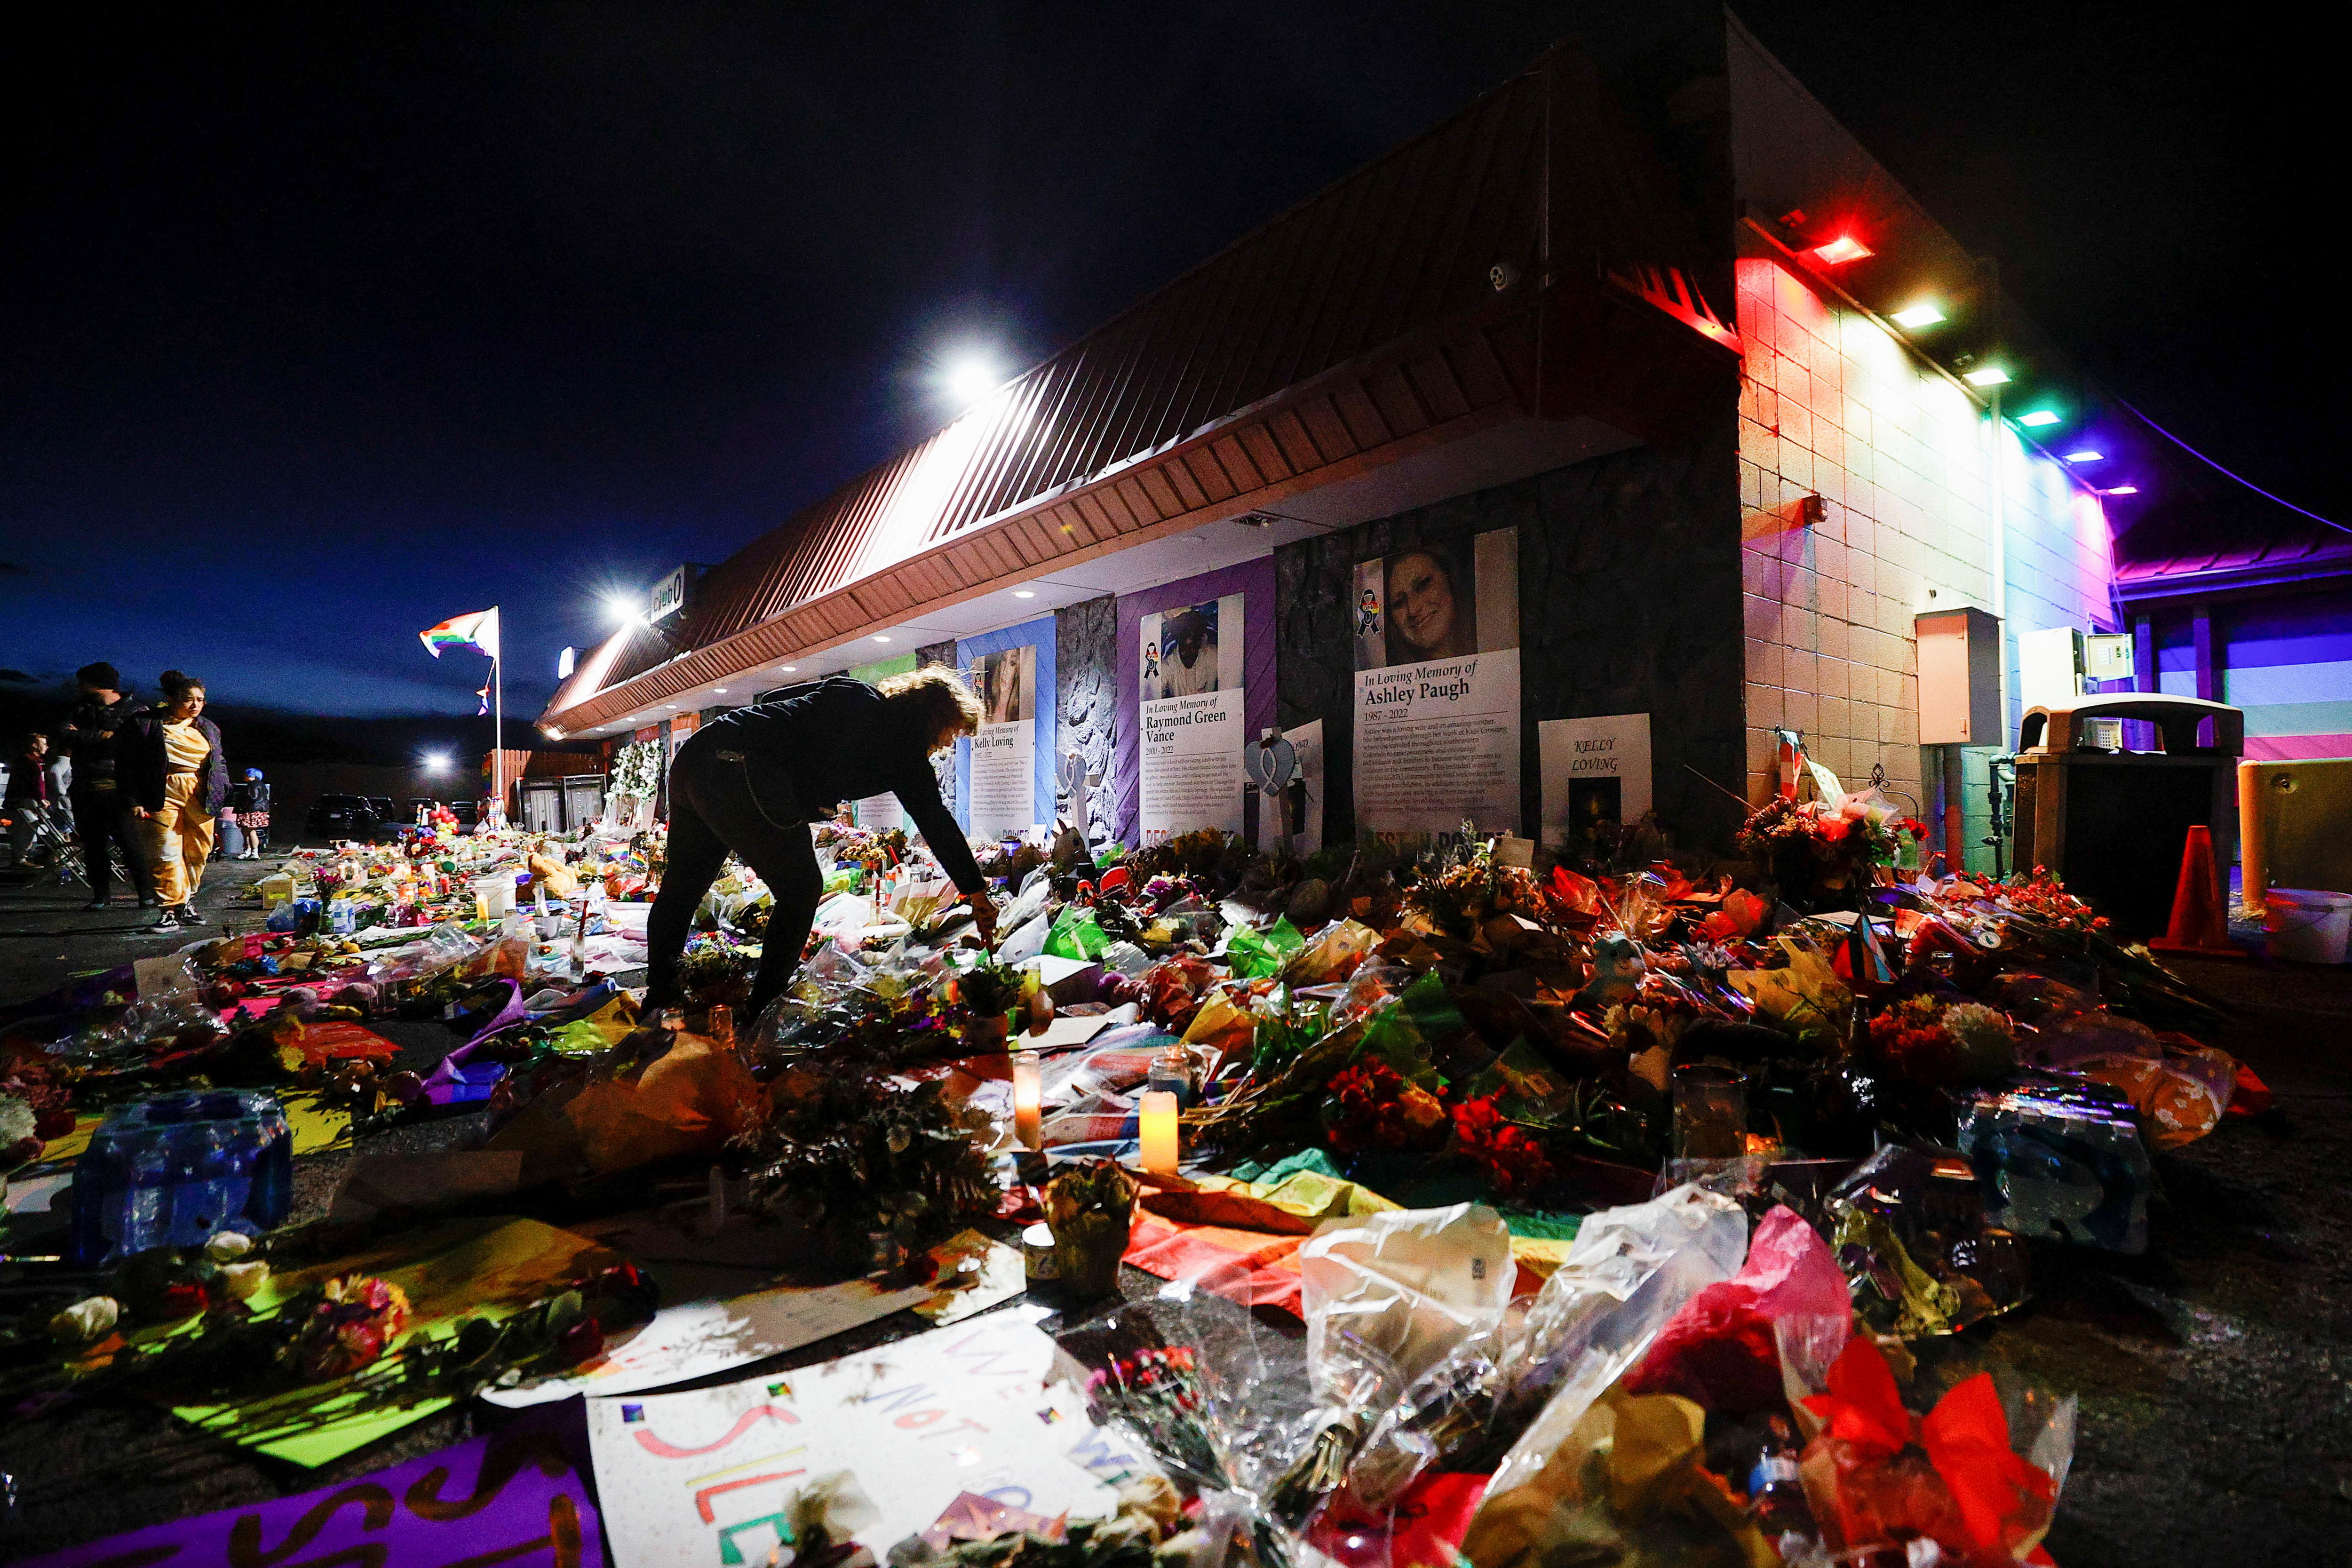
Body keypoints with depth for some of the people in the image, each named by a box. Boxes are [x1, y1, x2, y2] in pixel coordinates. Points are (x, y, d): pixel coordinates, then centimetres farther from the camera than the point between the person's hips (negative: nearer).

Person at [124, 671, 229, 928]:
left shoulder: (209, 728, 14)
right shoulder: (147, 724, 0)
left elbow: (220, 764, 21)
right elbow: (130, 765, 0)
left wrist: (222, 793, 10)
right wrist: (137, 801, -6)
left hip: (201, 796, 4)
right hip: (165, 794, -4)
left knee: (198, 852, 5)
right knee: (166, 854, -6)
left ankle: (187, 902, 17)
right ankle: (172, 909, -3)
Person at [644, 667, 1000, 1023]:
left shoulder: (850, 691, 23)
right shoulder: (904, 741, 2)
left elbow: (772, 700, 27)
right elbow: (936, 821, 2)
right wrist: (977, 892, 6)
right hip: (740, 778, -9)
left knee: (683, 884, 20)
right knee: (801, 888, 7)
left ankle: (659, 996, 34)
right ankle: (764, 1010, 10)